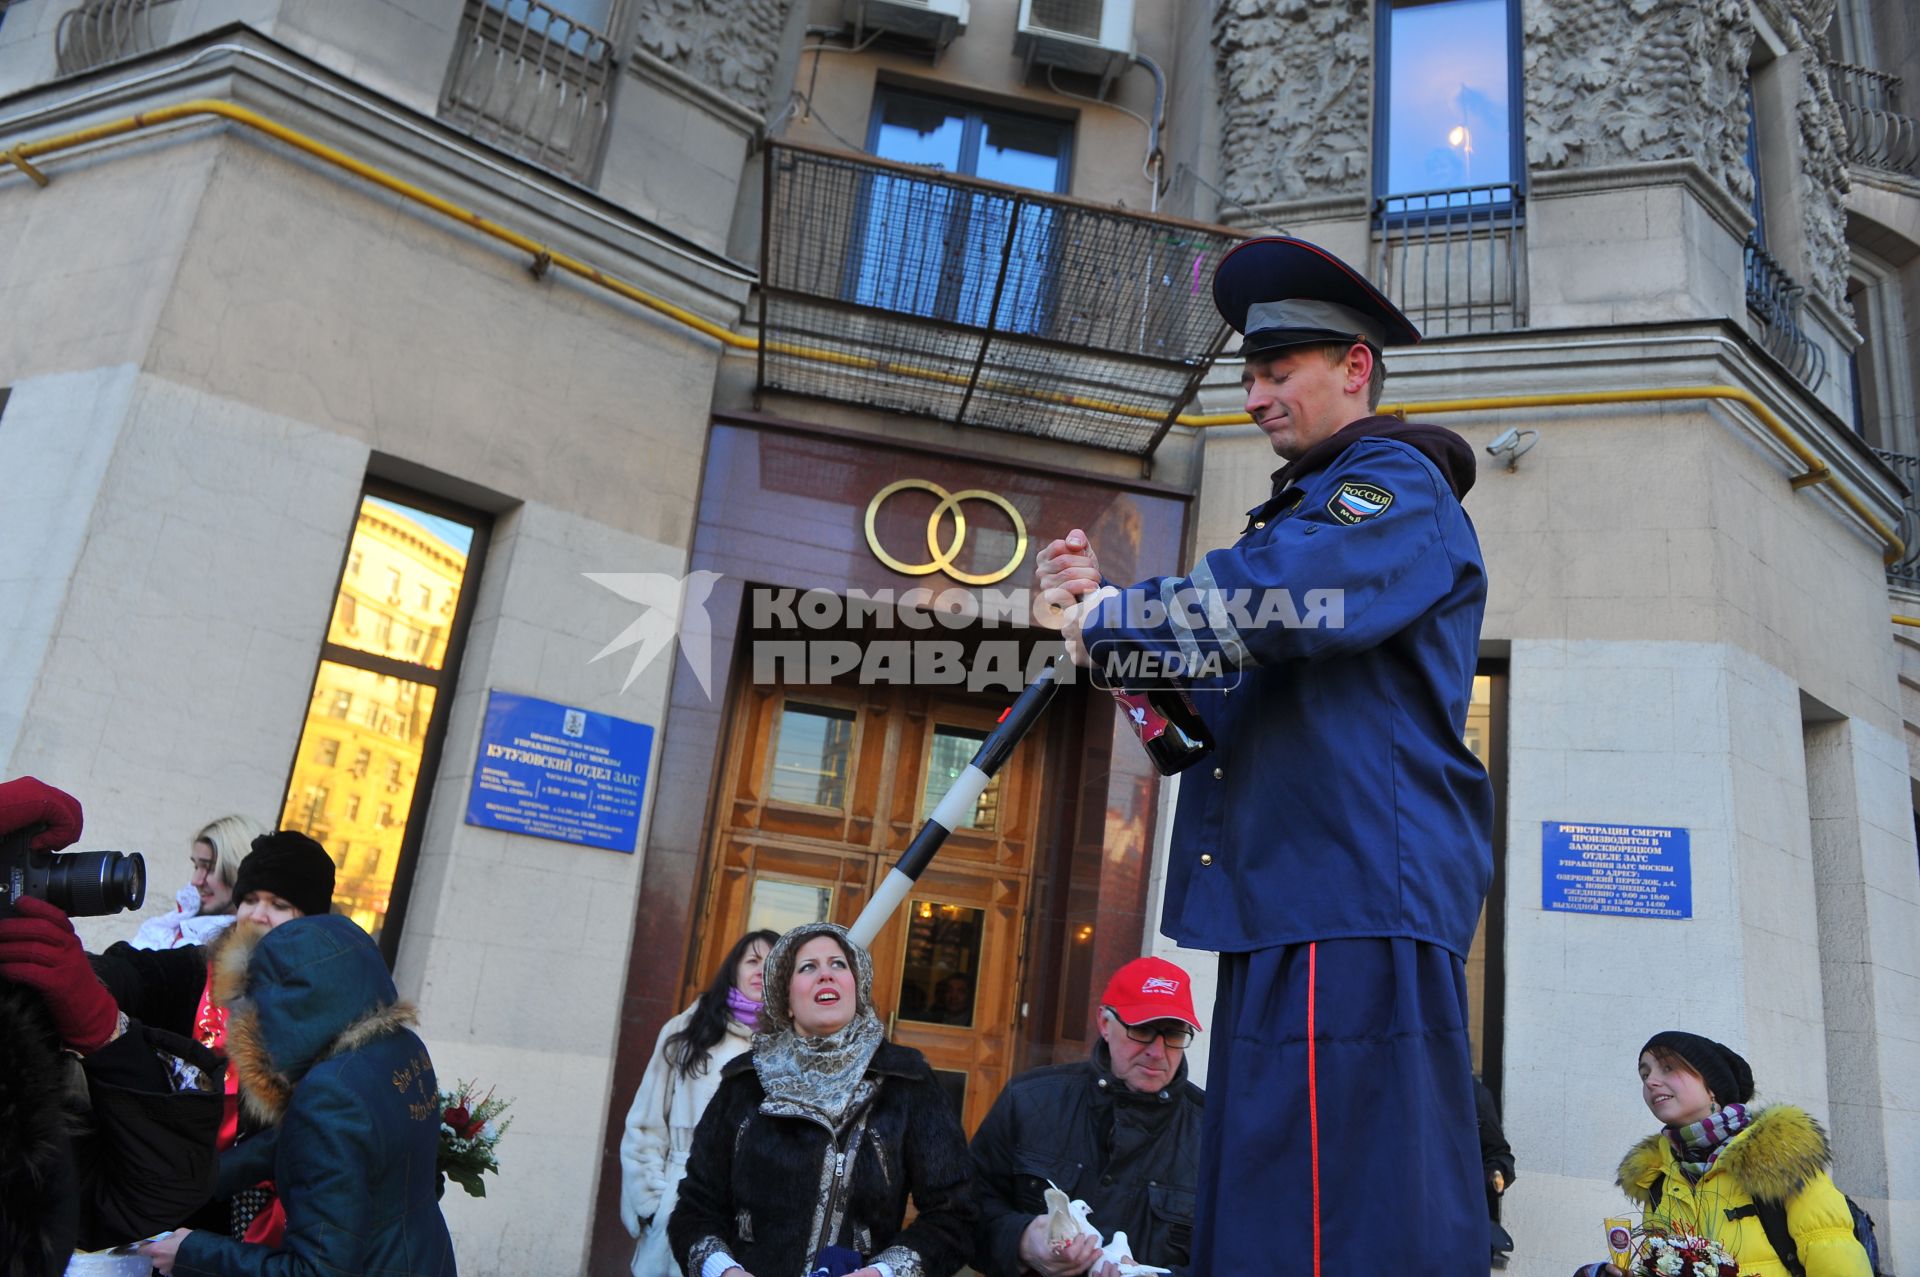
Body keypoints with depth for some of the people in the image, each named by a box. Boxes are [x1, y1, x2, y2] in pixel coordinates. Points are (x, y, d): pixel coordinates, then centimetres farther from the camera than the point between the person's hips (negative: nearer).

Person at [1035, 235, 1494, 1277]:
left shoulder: (1397, 483, -1)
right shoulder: (1303, 505, 28)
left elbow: (1275, 599, -24)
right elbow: (1215, 705, 26)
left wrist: (1110, 617, -8)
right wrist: (1104, 607, 11)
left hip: (1361, 896, -10)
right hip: (1279, 910, 10)